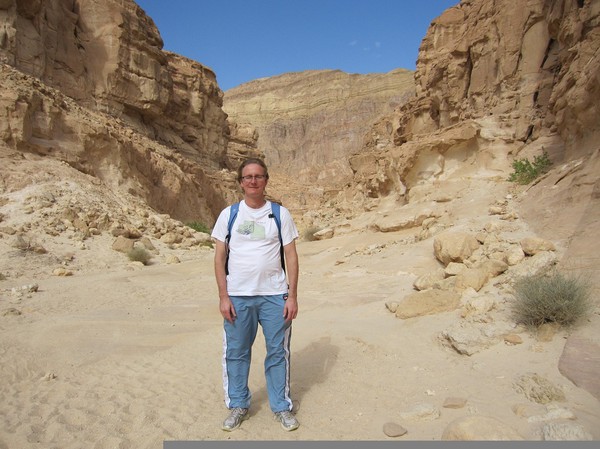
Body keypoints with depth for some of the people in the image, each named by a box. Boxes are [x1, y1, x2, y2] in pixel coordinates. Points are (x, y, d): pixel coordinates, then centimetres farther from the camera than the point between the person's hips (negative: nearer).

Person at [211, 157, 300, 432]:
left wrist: (292, 295, -4)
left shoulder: (280, 213, 2)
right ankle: (238, 405, 29)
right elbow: (220, 258, 3)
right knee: (236, 352, 10)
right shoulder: (228, 214, 3)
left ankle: (281, 406, 26)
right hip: (237, 296, 1)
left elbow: (291, 256, 2)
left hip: (275, 295, 0)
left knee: (278, 352, 9)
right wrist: (223, 296, -4)